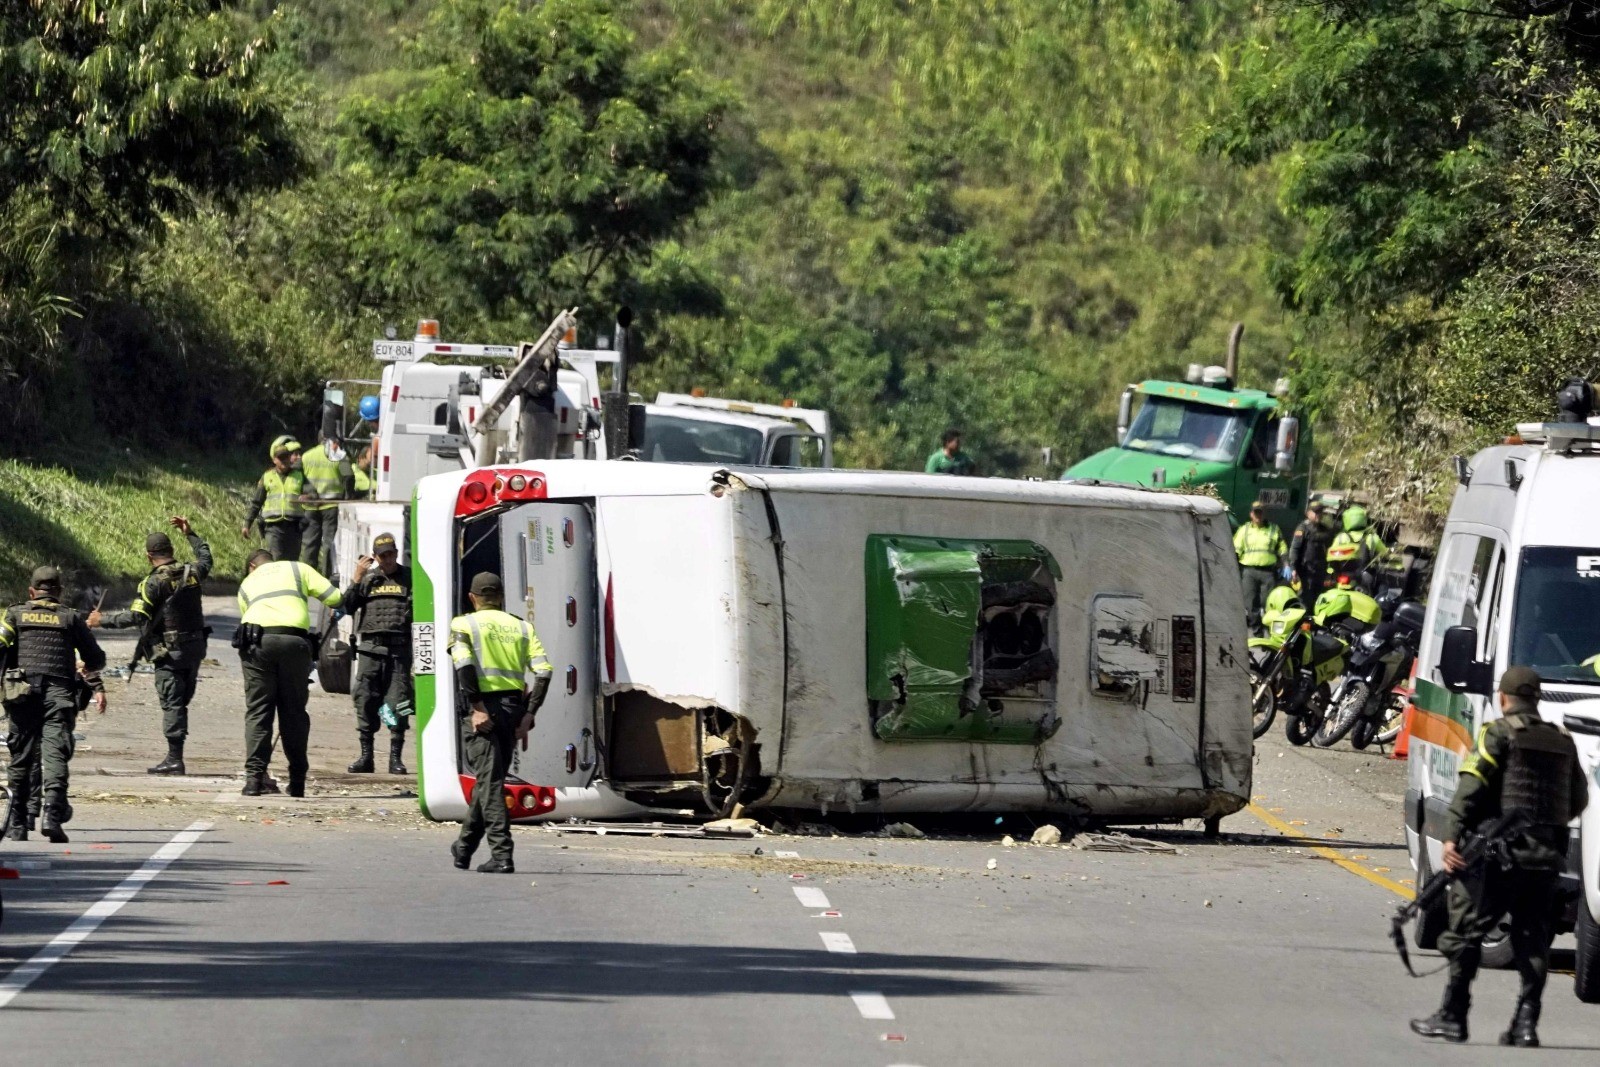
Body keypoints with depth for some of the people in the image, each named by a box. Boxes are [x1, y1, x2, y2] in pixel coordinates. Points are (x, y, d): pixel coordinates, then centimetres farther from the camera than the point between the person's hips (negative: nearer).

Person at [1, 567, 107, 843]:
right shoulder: (71, 618, 13)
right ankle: (52, 813, -28)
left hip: (23, 692, 1)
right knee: (55, 754, -8)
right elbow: (96, 660, 14)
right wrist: (97, 686, 31)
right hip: (60, 693, -1)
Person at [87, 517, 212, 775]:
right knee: (181, 702, 13)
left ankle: (174, 758, -7)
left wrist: (102, 621, -10)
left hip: (169, 652, -7)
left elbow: (135, 617, -21)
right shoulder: (191, 573, 5)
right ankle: (176, 756, 13)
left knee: (171, 703, -4)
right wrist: (190, 534, 38)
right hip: (195, 647, 7)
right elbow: (206, 558, 30)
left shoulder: (154, 582, -15)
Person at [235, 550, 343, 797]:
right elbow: (335, 598, 13)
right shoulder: (297, 569, 22)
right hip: (294, 641, -1)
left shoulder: (247, 584, 28)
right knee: (294, 712, 8)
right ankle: (297, 782, 9)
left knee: (257, 711, 4)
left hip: (257, 641, 1)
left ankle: (254, 777, -7)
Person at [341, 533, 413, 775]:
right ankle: (365, 756, 6)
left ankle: (395, 757, 0)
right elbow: (348, 606, 6)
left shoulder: (409, 578, 9)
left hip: (399, 649, -2)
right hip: (370, 648, 2)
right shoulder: (368, 579, 14)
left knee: (398, 706, -4)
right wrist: (357, 580, -3)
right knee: (366, 703, 0)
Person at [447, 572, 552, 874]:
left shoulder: (464, 624, 4)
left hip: (483, 708, -4)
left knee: (489, 781, -6)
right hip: (513, 707, 4)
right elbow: (543, 671, 2)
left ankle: (501, 854, -16)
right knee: (489, 778, 17)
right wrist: (529, 714, 1)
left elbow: (464, 664, -14)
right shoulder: (522, 627, 14)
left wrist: (476, 708, -16)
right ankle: (465, 846, 30)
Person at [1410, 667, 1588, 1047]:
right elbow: (1578, 799, 18)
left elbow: (1472, 788, -13)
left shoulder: (1498, 734, -3)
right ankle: (1526, 1022, -2)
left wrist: (1452, 836, -18)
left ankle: (1453, 1016, 1)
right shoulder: (1562, 741, 14)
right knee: (1533, 941, 7)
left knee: (1466, 932, 2)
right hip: (1547, 858, 5)